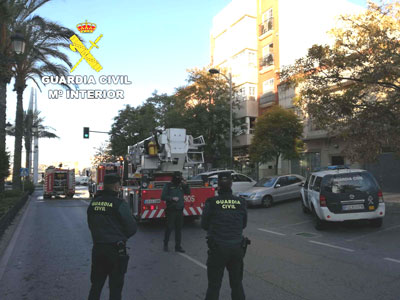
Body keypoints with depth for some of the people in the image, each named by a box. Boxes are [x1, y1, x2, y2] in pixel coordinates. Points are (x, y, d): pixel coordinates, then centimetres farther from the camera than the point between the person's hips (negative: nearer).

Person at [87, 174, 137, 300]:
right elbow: (131, 228, -12)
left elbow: (91, 225, 12)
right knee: (115, 286, 9)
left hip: (97, 247, 5)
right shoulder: (119, 203, -17)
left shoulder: (93, 202, 1)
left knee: (96, 284, 20)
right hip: (116, 250, -5)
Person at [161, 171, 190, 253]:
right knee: (169, 228, 1)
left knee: (179, 228, 8)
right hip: (171, 210, -4)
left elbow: (188, 192, 14)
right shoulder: (168, 186, -3)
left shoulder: (181, 185, 10)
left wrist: (186, 185, -1)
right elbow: (163, 197, -6)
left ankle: (178, 246, 17)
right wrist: (172, 198, -19)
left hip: (180, 210, 4)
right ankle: (165, 244, 18)